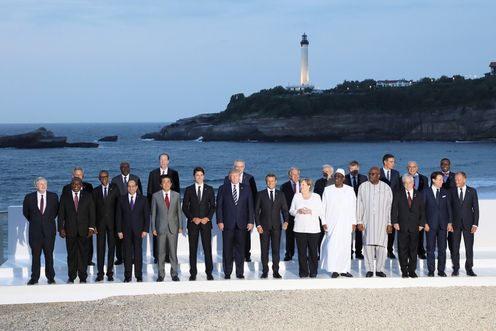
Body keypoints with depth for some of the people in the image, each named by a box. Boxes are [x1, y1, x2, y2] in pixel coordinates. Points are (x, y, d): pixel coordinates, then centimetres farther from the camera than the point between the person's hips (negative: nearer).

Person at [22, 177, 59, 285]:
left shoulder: (53, 196, 3)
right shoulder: (29, 197, 1)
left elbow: (56, 210, 16)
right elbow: (25, 212, 14)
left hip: (49, 231, 0)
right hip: (35, 230, 0)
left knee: (49, 255, 3)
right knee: (35, 255, 2)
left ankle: (50, 277, 11)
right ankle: (34, 278, 7)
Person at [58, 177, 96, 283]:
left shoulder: (87, 196, 7)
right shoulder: (65, 197, 7)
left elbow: (92, 213, 4)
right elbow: (61, 214, 5)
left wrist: (91, 227, -6)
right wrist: (61, 228, -4)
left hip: (84, 231, 0)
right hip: (70, 230, 0)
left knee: (83, 254, 0)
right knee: (71, 254, 3)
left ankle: (82, 277, 6)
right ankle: (71, 277, 11)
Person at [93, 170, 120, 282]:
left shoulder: (115, 188, 4)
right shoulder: (96, 191, 8)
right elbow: (94, 208, 6)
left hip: (112, 221, -1)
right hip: (100, 222, 1)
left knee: (111, 247, 1)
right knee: (100, 247, 0)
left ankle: (110, 273, 6)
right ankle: (100, 273, 3)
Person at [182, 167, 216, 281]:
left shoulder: (209, 189, 7)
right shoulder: (189, 190, 6)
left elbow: (213, 206, 6)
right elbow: (185, 207, 3)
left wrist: (208, 218, -8)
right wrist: (192, 218, -9)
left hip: (206, 222, 0)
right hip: (192, 223, 0)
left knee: (207, 248, -3)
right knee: (193, 249, 0)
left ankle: (209, 273, 2)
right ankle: (193, 273, 4)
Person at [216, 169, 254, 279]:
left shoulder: (246, 189, 8)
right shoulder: (223, 189, 5)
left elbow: (250, 206, 7)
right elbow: (219, 206, 3)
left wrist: (250, 221, 0)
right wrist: (219, 221, -6)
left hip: (241, 223, 1)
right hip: (227, 223, -1)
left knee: (240, 248, 3)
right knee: (227, 249, 1)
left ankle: (240, 272, 9)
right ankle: (227, 273, 7)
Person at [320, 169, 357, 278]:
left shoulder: (350, 190, 4)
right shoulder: (328, 190, 3)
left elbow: (353, 207, 5)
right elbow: (323, 207, 5)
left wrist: (354, 222, 1)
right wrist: (324, 222, -1)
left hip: (346, 223, 1)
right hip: (332, 223, -1)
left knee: (345, 245, 0)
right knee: (332, 245, -9)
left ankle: (344, 269, 6)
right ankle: (334, 270, -5)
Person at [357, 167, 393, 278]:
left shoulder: (386, 188, 3)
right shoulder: (363, 187, 3)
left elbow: (389, 206, 4)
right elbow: (359, 205, 5)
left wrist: (389, 223, 0)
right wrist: (359, 221, -1)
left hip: (381, 221, 0)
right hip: (367, 221, 0)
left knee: (381, 245, -4)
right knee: (368, 245, -2)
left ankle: (379, 269, 5)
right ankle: (369, 269, 5)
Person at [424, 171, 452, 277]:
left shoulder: (445, 192, 9)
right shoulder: (426, 193, 0)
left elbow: (448, 208, 9)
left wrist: (449, 222, 1)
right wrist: (425, 223, -9)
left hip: (443, 224, 3)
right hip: (431, 225, -2)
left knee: (442, 248, 4)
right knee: (431, 249, 2)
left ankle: (441, 270, 10)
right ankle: (431, 271, 8)